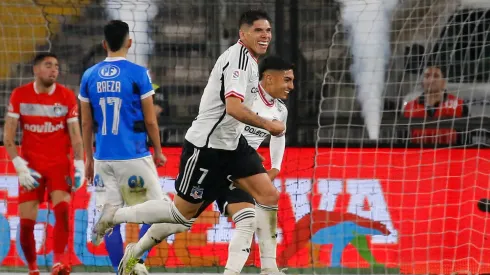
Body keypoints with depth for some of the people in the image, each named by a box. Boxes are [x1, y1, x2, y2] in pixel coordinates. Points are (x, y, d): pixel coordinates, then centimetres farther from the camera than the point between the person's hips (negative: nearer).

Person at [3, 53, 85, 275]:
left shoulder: (67, 96, -1)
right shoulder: (20, 95, -2)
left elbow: (75, 135, 1)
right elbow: (8, 136, -2)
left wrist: (79, 165, -10)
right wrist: (20, 166, -11)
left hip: (59, 164, 0)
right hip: (31, 166, 0)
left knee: (62, 209, -23)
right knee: (26, 222, -4)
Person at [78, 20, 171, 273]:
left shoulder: (89, 76, 4)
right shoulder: (138, 74, -7)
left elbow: (86, 123, 9)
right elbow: (150, 121, -3)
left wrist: (89, 158, 19)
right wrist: (158, 152, 11)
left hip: (103, 158, 4)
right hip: (134, 156, -4)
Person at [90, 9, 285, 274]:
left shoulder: (248, 58, 11)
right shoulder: (238, 58, -20)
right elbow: (234, 107, -31)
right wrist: (268, 125, -21)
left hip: (231, 143, 9)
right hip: (206, 145, -9)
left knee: (269, 196, -3)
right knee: (182, 212, -1)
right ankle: (114, 215, 14)